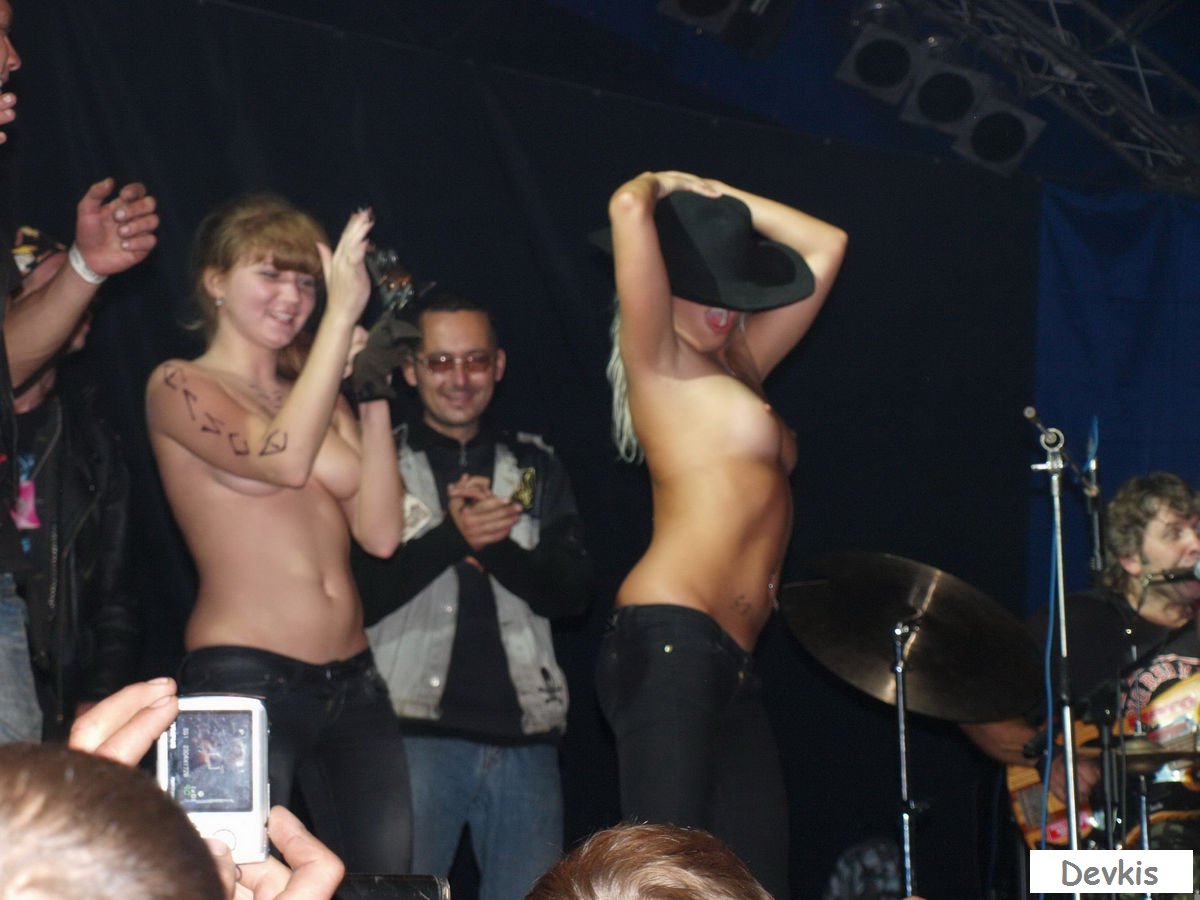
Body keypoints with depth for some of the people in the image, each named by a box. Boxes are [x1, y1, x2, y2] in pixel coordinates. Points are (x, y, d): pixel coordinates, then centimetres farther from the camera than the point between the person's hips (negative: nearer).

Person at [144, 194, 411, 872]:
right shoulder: (179, 386, 1)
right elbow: (284, 459, -18)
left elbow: (381, 532, 6)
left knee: (387, 876, 2)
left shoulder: (318, 395, 17)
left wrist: (373, 401, 0)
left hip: (353, 683, 6)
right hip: (245, 680, -6)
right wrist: (343, 314, -17)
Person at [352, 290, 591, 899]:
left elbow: (570, 592, 4)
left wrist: (494, 544, -13)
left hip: (523, 732, 3)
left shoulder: (535, 467, 15)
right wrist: (452, 537, -18)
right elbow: (359, 595, -5)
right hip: (415, 729, -3)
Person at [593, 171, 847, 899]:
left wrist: (713, 197, 24)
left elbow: (827, 246, 32)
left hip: (733, 668, 8)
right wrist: (661, 187, 11)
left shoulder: (738, 366, 24)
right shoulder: (660, 362, 2)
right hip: (672, 645, -8)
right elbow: (629, 208, -12)